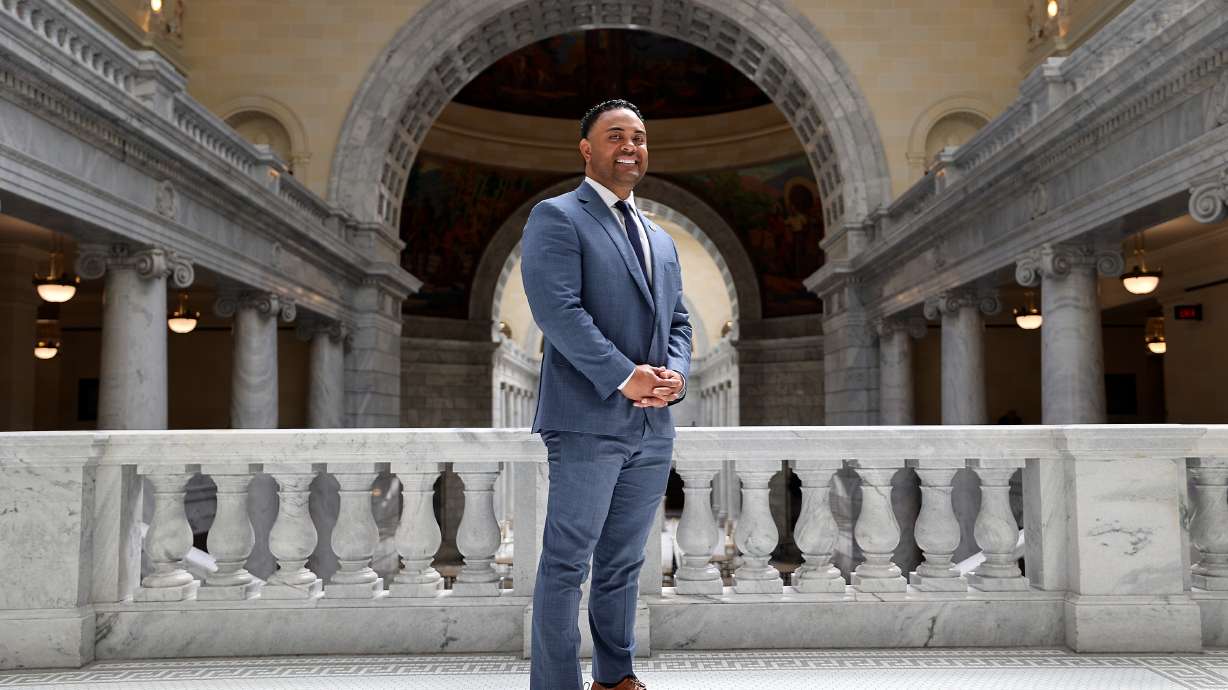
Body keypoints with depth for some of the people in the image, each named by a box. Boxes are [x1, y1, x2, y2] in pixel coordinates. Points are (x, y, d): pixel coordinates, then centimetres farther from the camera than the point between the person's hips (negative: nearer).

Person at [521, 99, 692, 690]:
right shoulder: (556, 217, -2)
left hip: (653, 427, 7)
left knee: (624, 563, 15)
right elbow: (557, 309, -14)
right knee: (566, 563, -2)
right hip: (588, 421, -7)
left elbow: (678, 321, 19)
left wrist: (676, 372, -2)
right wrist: (625, 375, -19)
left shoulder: (661, 240, 21)